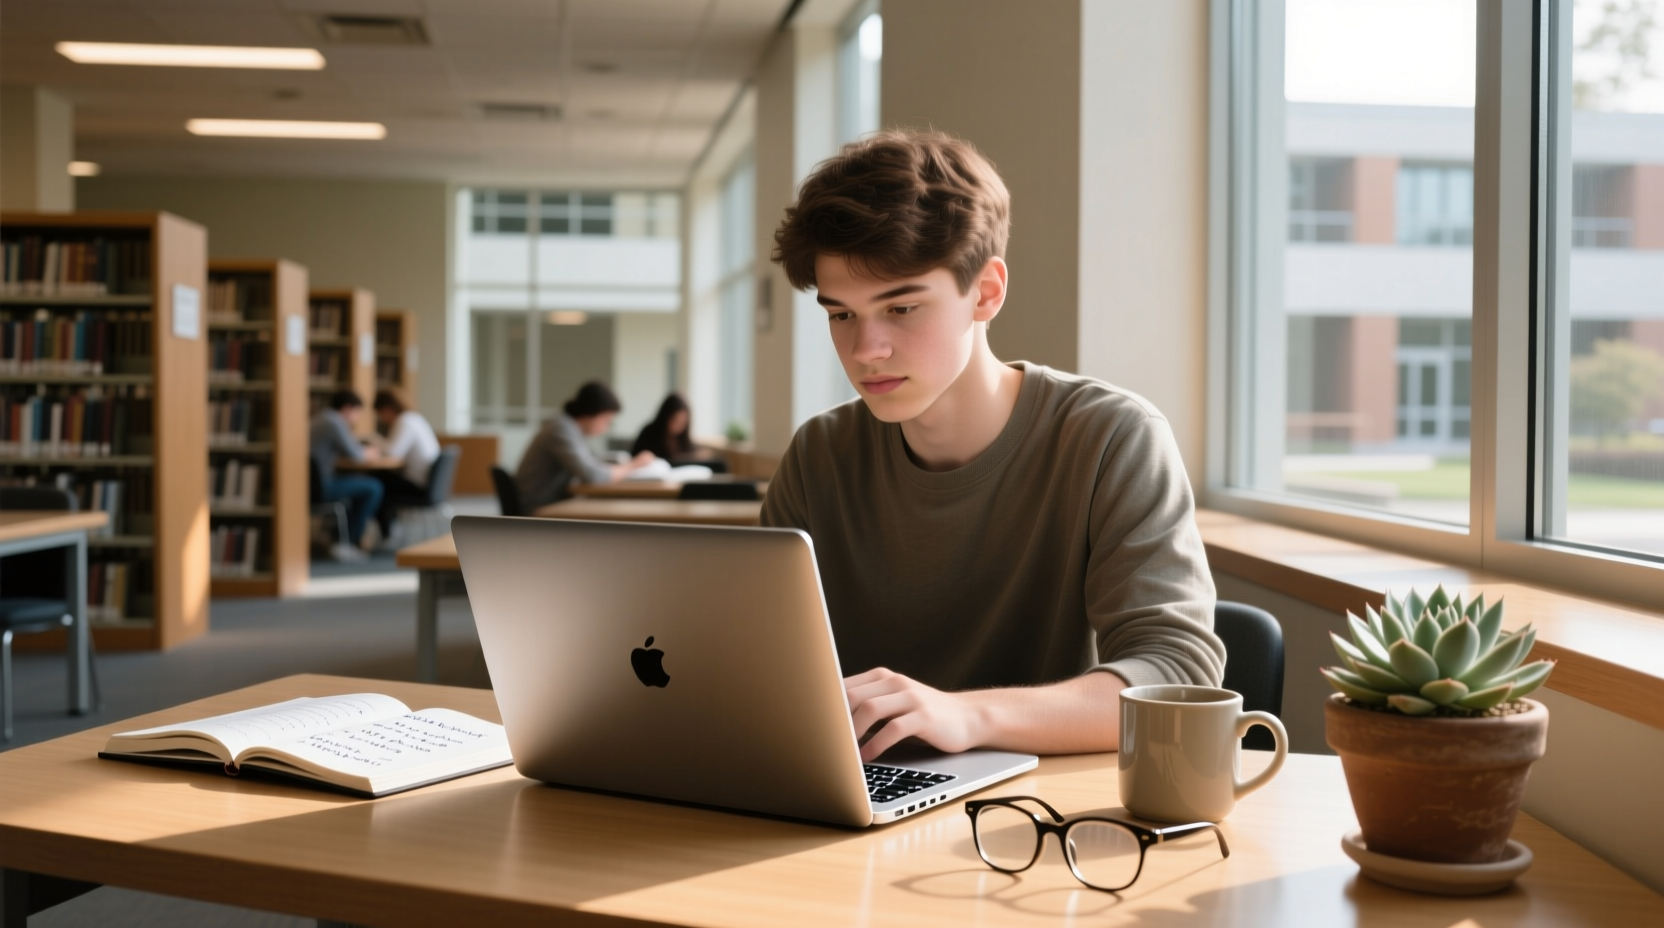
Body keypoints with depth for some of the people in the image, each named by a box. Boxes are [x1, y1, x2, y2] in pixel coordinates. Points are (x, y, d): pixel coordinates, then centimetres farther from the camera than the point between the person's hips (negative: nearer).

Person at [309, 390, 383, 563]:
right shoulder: (334, 422, -13)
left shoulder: (318, 419, 18)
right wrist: (370, 453, 8)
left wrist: (363, 451, 13)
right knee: (374, 488, -2)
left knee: (358, 481, 28)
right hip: (321, 487, -11)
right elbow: (355, 454, -13)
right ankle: (346, 543, 2)